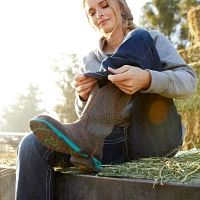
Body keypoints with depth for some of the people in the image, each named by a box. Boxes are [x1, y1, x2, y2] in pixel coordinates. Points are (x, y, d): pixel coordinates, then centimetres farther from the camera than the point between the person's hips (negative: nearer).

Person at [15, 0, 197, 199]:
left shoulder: (153, 40, 10)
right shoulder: (89, 60, 18)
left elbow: (189, 81, -7)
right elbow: (86, 114, 11)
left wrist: (146, 79, -29)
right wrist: (84, 96, -14)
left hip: (155, 135, -2)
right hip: (114, 140, 3)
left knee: (139, 39, -20)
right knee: (33, 144, -23)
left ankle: (85, 132, -33)